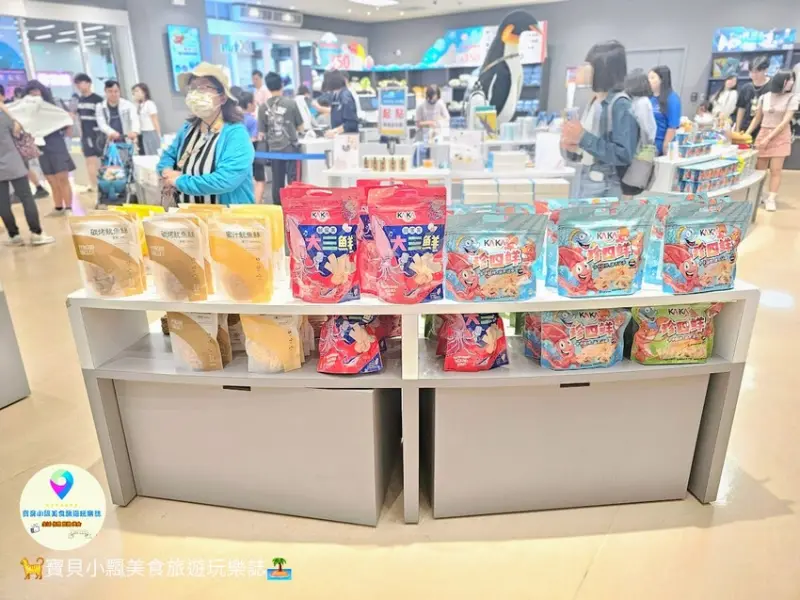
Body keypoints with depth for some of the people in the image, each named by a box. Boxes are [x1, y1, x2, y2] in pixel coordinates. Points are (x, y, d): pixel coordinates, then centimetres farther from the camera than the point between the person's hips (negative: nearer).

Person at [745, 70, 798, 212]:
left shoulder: (792, 98, -2)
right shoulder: (764, 97, 5)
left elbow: (786, 121, -9)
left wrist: (769, 138, -15)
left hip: (780, 136, -2)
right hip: (762, 134, 2)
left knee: (776, 169, -6)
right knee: (758, 168, 2)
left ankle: (771, 199, -8)